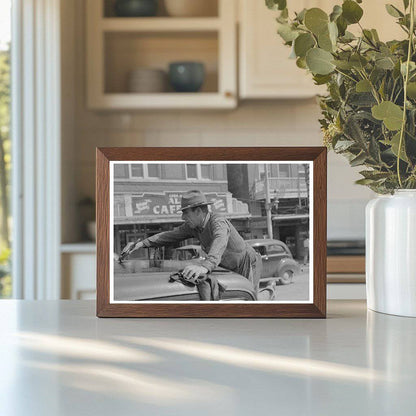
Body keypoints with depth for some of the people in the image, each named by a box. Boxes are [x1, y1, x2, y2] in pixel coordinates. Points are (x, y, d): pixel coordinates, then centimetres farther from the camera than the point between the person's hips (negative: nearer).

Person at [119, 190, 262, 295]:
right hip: (230, 269, 8)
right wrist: (141, 244, -8)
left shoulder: (218, 223, -31)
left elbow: (220, 243, -52)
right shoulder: (193, 226, -4)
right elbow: (170, 235, 2)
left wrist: (205, 266, -71)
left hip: (247, 266, -8)